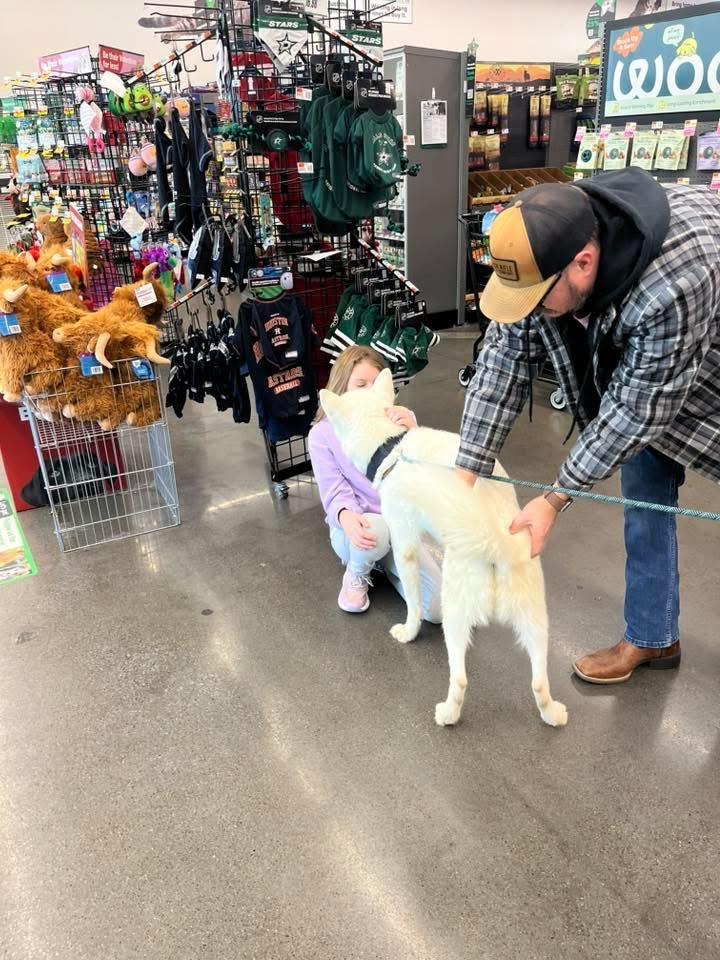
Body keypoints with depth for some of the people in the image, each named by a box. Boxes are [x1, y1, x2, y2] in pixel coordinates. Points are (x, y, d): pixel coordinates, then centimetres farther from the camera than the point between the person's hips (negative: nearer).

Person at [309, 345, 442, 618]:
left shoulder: (399, 418, 0)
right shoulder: (322, 434, -4)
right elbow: (335, 493, -9)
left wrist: (412, 435, -27)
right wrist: (346, 518, -33)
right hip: (359, 527, -2)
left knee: (437, 609, -15)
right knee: (378, 530, -40)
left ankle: (387, 561, 15)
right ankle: (356, 574, -2)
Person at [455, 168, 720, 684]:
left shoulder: (675, 281, -44)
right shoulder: (544, 252, -25)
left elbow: (637, 409, -35)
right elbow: (504, 362, -21)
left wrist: (555, 500, -29)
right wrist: (465, 477, -24)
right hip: (629, 358, 5)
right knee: (644, 490, 5)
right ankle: (651, 637, 20)